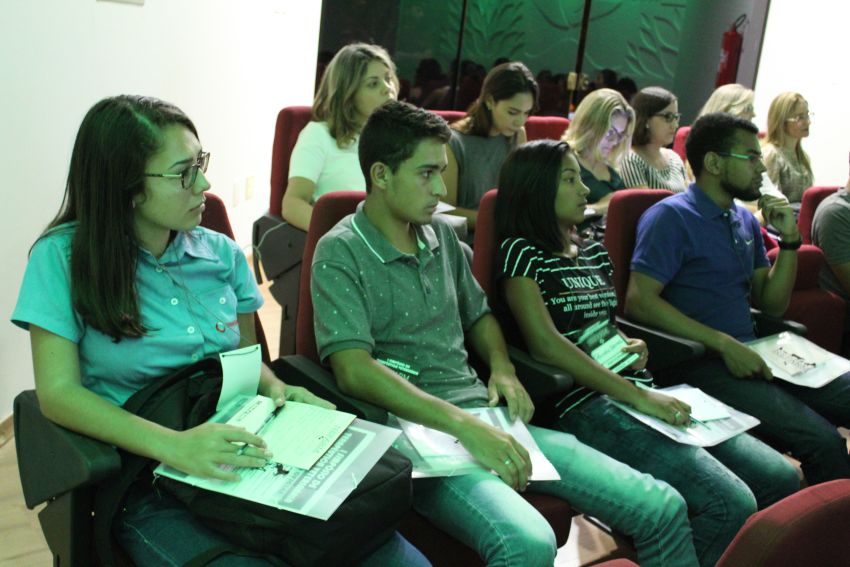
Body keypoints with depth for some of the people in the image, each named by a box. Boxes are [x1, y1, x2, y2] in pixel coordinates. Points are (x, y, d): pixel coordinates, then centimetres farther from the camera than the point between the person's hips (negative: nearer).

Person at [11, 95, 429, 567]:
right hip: (147, 487, -3)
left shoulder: (222, 254, 7)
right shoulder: (63, 257, -5)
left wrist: (278, 391, -6)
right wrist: (172, 445, -24)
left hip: (244, 457, 4)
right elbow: (59, 392, -10)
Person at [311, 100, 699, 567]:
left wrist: (502, 367, 6)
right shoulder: (340, 254, -7)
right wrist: (462, 425, -24)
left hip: (483, 418, 7)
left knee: (663, 509, -3)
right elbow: (355, 371, -18)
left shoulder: (441, 235, 13)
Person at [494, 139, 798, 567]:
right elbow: (545, 344, -15)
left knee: (782, 477, -3)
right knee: (731, 503, -22)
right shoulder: (521, 251, -3)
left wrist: (635, 348, 5)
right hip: (588, 406, -8)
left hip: (640, 393, 8)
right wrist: (636, 395, -18)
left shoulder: (594, 251, 20)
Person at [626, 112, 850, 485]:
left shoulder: (746, 221, 18)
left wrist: (789, 240, 4)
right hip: (700, 365, -8)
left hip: (749, 356, 8)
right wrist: (724, 344, -19)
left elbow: (772, 305, 18)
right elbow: (639, 300, -17)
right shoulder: (670, 216, -6)